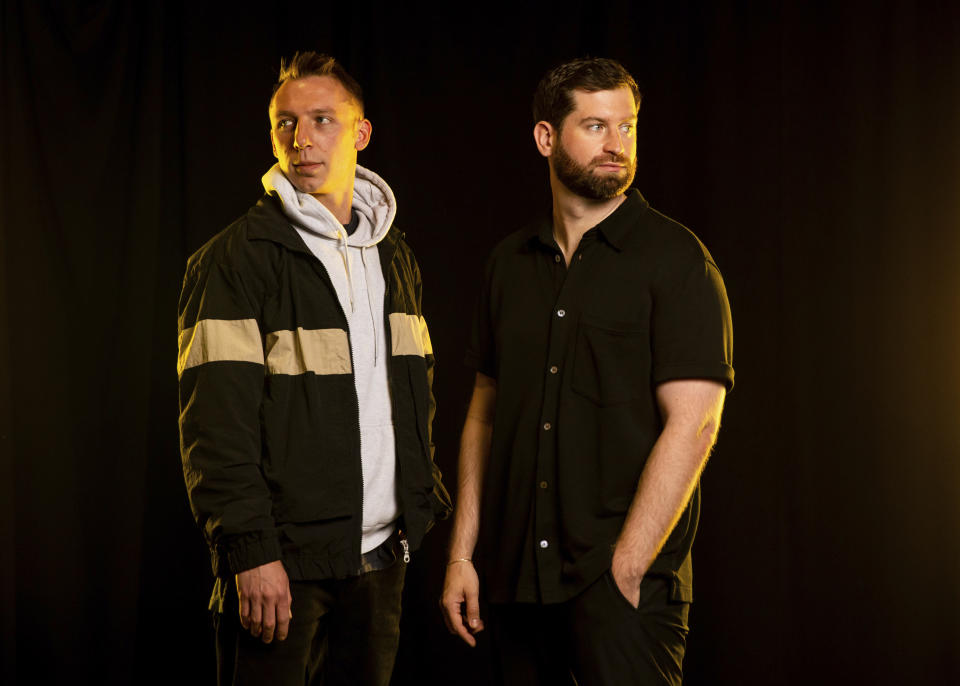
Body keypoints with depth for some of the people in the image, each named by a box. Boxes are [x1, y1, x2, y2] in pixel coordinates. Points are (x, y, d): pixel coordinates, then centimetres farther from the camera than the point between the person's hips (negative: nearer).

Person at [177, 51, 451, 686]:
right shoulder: (236, 259, -7)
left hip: (381, 552, 6)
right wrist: (251, 550, -19)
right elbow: (215, 424, -14)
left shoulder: (394, 258, 14)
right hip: (283, 559, -6)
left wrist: (423, 503, 13)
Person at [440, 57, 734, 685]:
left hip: (626, 583, -4)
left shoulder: (676, 258, -4)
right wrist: (462, 554, 7)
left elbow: (692, 423, -12)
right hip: (515, 579, 5)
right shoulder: (511, 263, 11)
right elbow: (485, 412, 14)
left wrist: (625, 567, -15)